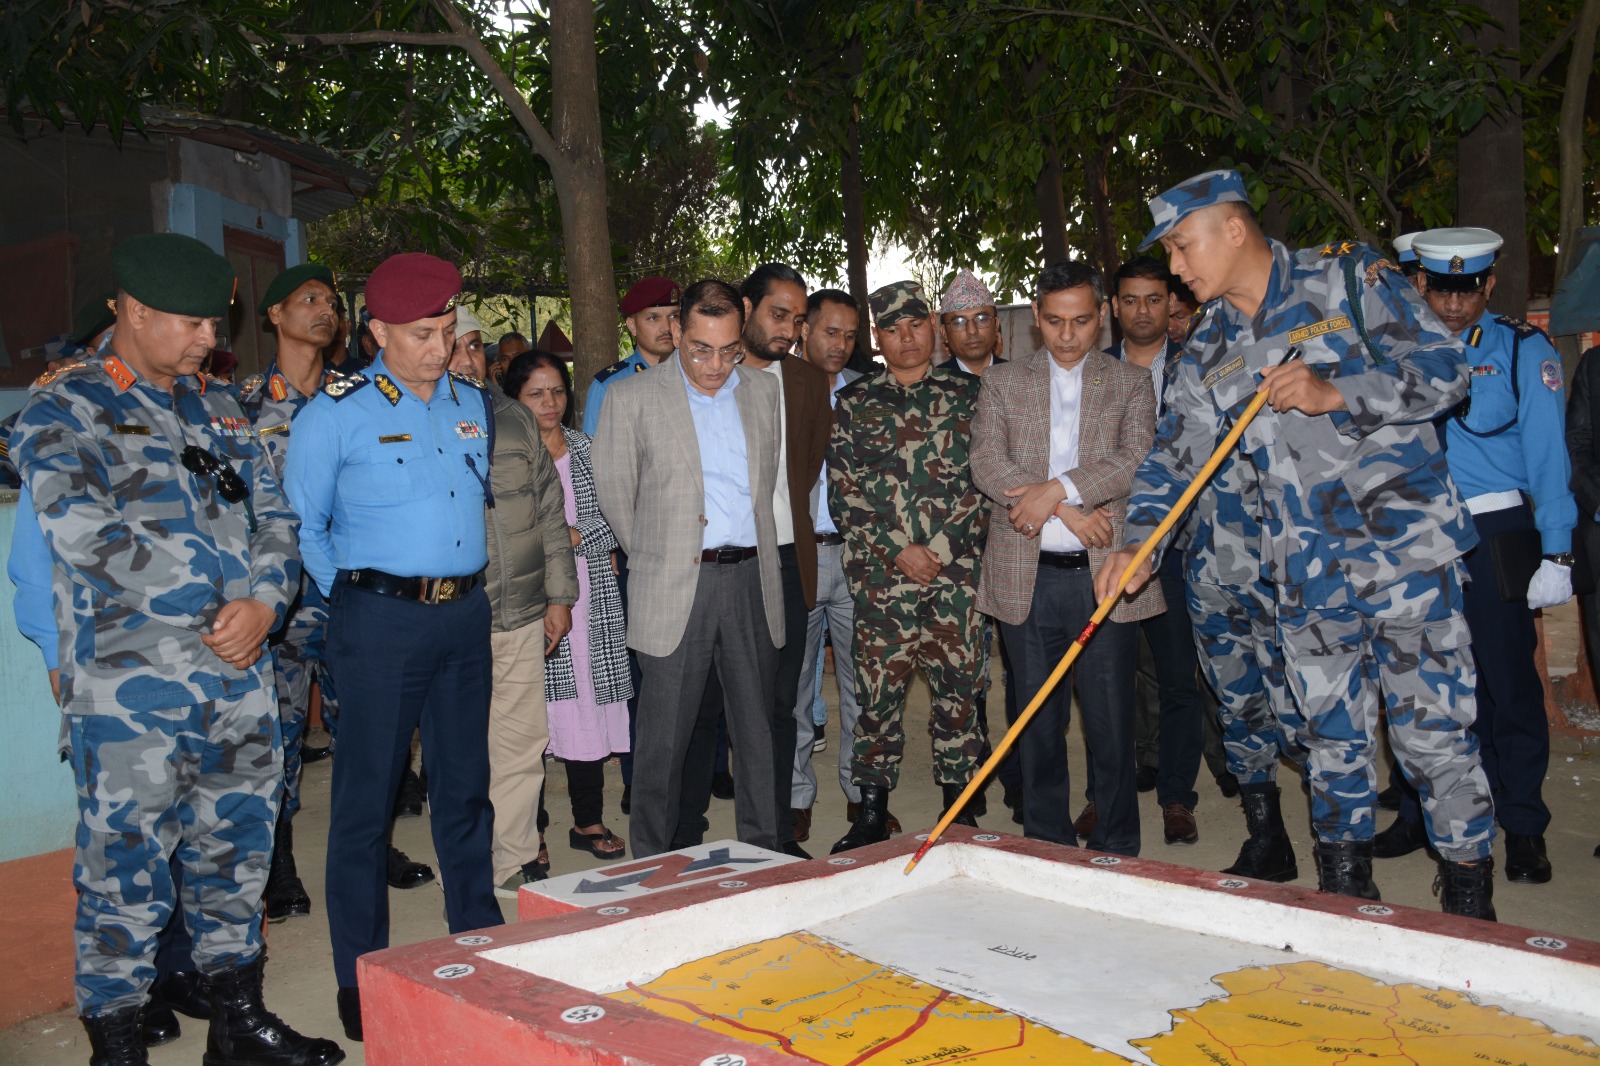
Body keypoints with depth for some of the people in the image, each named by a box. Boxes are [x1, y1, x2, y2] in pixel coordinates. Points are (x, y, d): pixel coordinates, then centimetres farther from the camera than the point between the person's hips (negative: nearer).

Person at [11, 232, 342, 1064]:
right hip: (131, 688, -6)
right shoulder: (61, 411, -3)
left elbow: (274, 518, 11)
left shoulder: (218, 408, 15)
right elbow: (86, 535, -16)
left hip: (238, 679, 6)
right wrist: (223, 595, -11)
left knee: (237, 847, 15)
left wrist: (263, 600, -9)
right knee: (127, 869, 2)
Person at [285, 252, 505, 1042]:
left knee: (466, 783, 14)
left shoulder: (472, 404, 11)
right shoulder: (337, 411, -4)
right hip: (381, 618, -5)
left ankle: (479, 940, 28)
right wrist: (355, 597, -2)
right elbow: (303, 524, 0)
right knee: (366, 793, 1)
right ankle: (360, 975, 13)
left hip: (465, 613, 5)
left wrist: (474, 585, 14)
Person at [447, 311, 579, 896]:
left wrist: (559, 595, 12)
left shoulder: (516, 418, 11)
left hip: (523, 617, 4)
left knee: (524, 744, 10)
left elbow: (550, 509, 15)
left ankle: (514, 862, 25)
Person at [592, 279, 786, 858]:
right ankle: (652, 865, 15)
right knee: (664, 739, 2)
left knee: (757, 730, 11)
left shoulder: (764, 390, 10)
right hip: (675, 588, -3)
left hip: (752, 579, 4)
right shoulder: (632, 397, -3)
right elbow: (614, 494, 4)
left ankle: (763, 853, 24)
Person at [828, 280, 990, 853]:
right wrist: (898, 550, -7)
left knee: (958, 690, 5)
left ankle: (959, 807, 19)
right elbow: (842, 494, 2)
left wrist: (944, 546, -4)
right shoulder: (854, 403, 7)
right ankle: (873, 811, 15)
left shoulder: (966, 394, 8)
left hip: (958, 574, 0)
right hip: (882, 576, 0)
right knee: (878, 693, 3)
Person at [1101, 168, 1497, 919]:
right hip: (1307, 574, 4)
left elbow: (1443, 372, -7)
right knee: (1330, 737, 10)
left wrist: (1334, 393, -20)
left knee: (1433, 730, 1)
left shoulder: (1347, 278, -3)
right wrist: (1136, 544, -5)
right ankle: (1345, 886, 25)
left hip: (1405, 548, -4)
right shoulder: (1207, 350, 10)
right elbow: (1174, 457, 9)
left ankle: (1471, 897, 18)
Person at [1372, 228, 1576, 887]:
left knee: (1506, 681, 1)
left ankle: (1522, 828, 14)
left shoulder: (1522, 350, 1)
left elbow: (1547, 454, -4)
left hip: (1492, 536, -3)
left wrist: (1555, 554, -9)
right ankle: (1419, 815, 24)